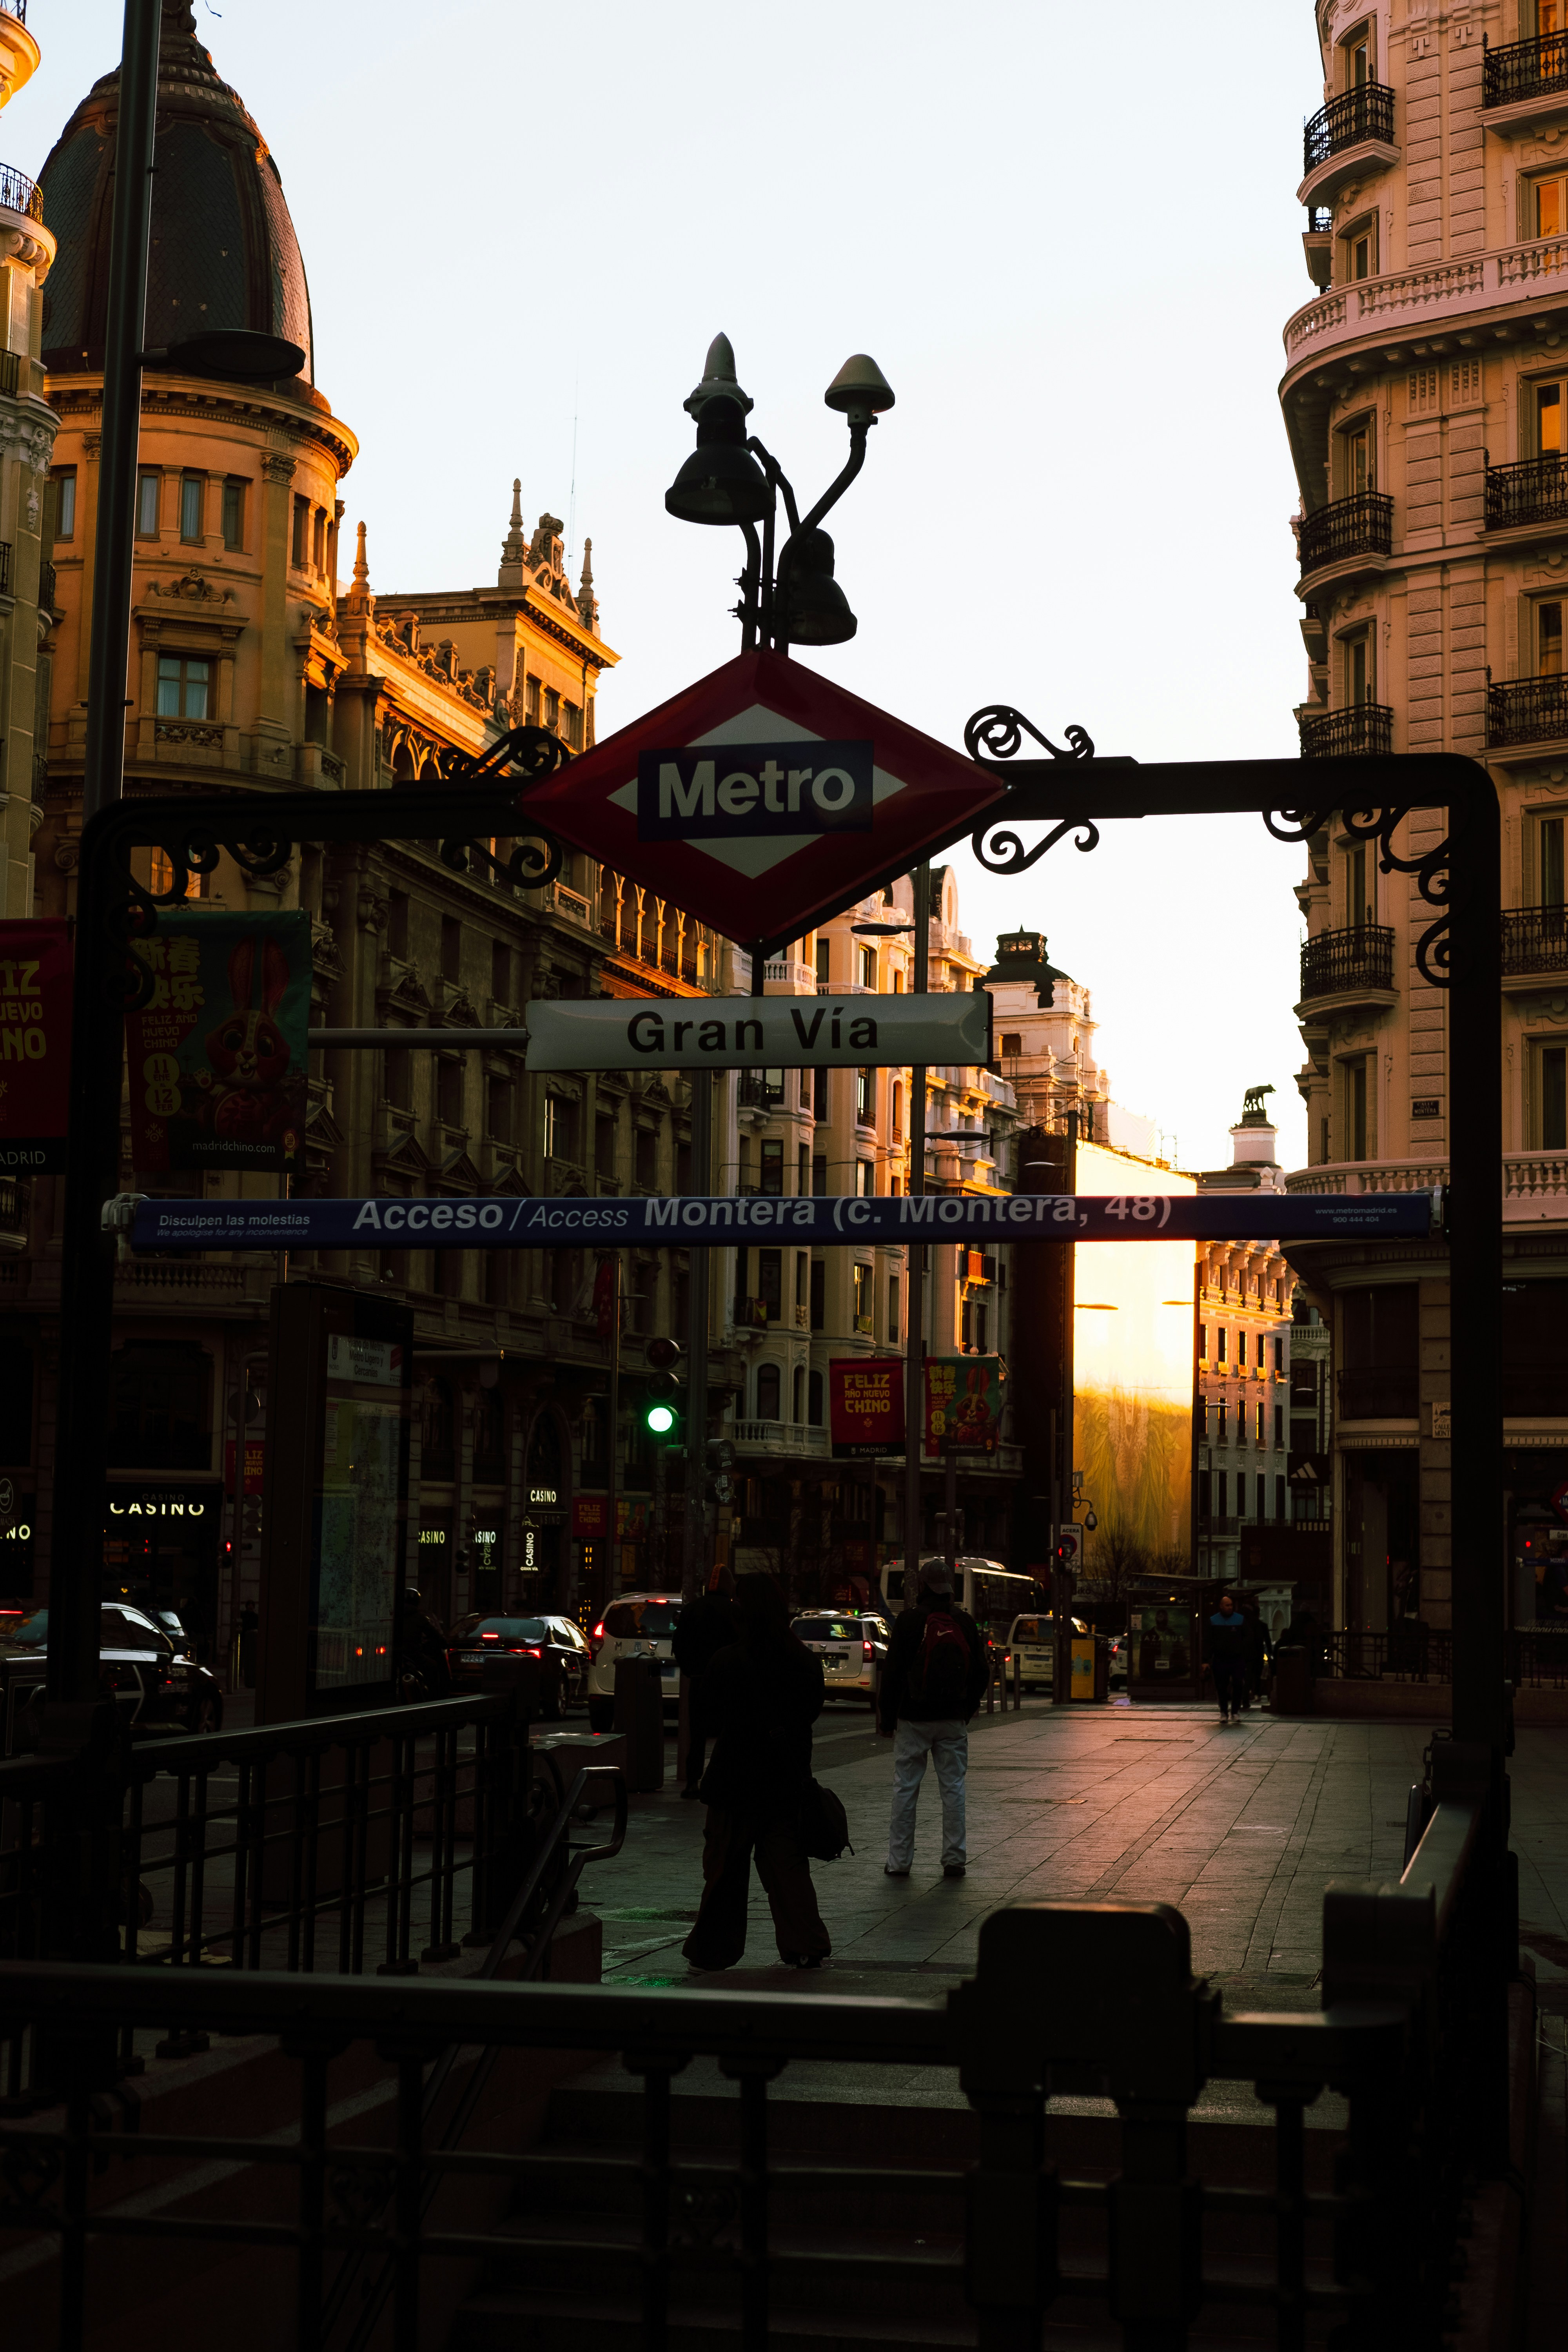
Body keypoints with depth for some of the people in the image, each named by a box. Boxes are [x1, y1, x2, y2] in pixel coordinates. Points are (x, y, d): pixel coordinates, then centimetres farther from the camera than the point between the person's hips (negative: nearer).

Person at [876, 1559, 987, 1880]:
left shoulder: (909, 1621, -8)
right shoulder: (966, 1623, 4)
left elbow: (893, 1673, -8)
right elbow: (981, 1673, 9)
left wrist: (886, 1718, -1)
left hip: (913, 1719, -3)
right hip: (953, 1721, 3)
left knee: (905, 1788, 3)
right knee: (953, 1787, 7)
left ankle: (899, 1860, 4)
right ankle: (954, 1860, 6)